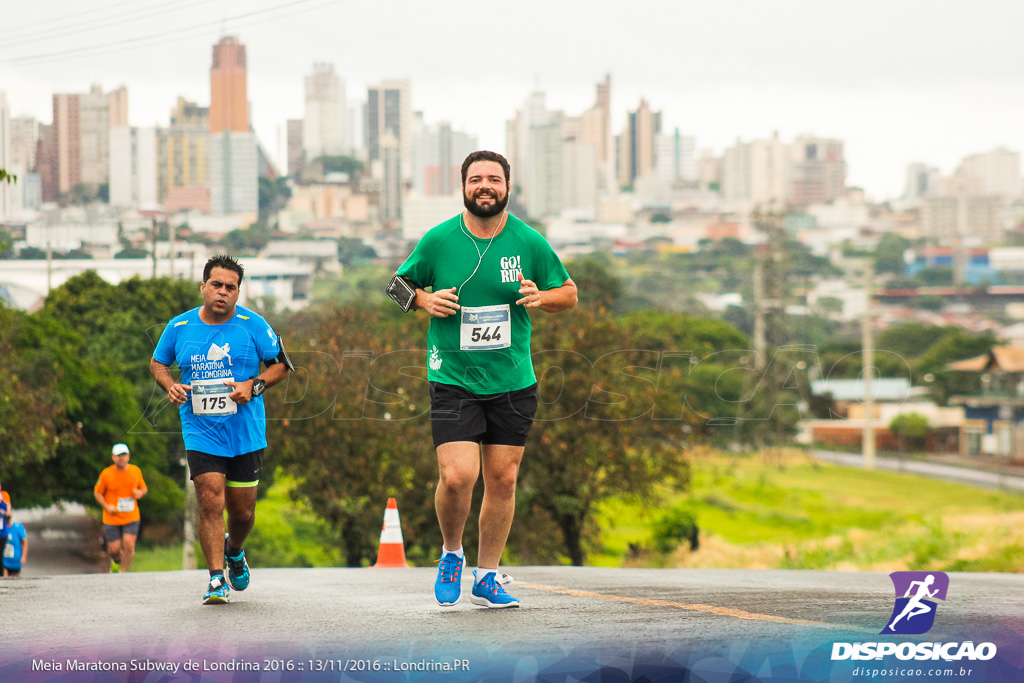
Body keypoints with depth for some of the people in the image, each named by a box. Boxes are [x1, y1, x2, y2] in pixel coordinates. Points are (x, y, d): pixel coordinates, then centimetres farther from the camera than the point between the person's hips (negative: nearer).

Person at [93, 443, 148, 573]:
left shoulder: (136, 471, 2)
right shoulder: (106, 474, -6)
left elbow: (144, 488, 16)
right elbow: (97, 493, 4)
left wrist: (140, 493, -8)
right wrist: (107, 507, -11)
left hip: (131, 518, 1)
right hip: (112, 518, -1)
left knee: (129, 545, -15)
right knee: (114, 549, 0)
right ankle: (116, 561, 36)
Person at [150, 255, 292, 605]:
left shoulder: (252, 325, -2)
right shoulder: (180, 327, 2)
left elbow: (281, 364, 4)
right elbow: (157, 363, 17)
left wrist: (253, 386, -12)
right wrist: (171, 386, -4)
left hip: (246, 432, 1)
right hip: (200, 432, 0)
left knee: (243, 511, 8)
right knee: (211, 502, -14)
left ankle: (234, 551, 41)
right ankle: (216, 579, -6)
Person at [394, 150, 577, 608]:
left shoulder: (530, 243, -1)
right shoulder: (438, 240, -3)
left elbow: (569, 294, 10)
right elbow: (401, 285, 12)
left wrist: (541, 297, -11)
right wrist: (426, 300, -9)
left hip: (513, 382, 2)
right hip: (453, 379, -2)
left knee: (502, 480, 5)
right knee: (457, 476, -15)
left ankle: (486, 578, 20)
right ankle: (451, 554, 14)